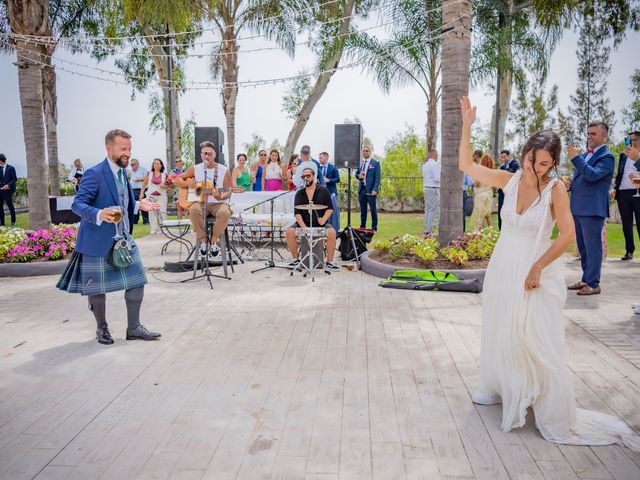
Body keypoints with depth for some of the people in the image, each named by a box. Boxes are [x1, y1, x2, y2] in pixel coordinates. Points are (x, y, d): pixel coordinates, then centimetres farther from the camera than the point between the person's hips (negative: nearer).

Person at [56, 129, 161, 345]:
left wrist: (139, 204, 5)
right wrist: (99, 214, -37)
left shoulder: (122, 172, 10)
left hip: (124, 238, 7)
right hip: (99, 241, -7)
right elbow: (78, 204, -20)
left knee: (136, 281, 4)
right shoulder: (94, 174, -16)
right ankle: (102, 328, 28)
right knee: (98, 287, 8)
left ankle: (134, 328, 16)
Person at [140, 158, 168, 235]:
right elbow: (144, 183, 8)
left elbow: (167, 185, 13)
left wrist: (164, 186, -10)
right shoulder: (149, 174, 6)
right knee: (152, 212, 0)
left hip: (161, 196, 0)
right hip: (151, 195, 1)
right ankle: (153, 229, 5)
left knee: (162, 211, -6)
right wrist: (142, 193, 2)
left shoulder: (164, 175, 6)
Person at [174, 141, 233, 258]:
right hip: (200, 202, 1)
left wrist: (220, 197, -23)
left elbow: (228, 192, 0)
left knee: (225, 212, -36)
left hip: (218, 203, -1)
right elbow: (177, 179, 13)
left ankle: (214, 241, -15)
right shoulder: (195, 169, 8)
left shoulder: (224, 170, 2)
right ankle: (203, 240, -17)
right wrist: (187, 184, -9)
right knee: (194, 210, -35)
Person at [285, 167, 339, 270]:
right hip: (303, 222, 2)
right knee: (290, 231, -24)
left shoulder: (323, 190, 2)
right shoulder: (299, 193, 6)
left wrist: (324, 219, -19)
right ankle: (296, 258, -5)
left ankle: (329, 261, -16)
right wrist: (303, 226, -18)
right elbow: (297, 213, -2)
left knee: (332, 232, -31)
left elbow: (329, 209, 0)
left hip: (321, 222, -2)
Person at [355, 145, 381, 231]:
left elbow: (378, 178, -5)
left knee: (373, 209, 0)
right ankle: (362, 227, 17)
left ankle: (374, 228, 7)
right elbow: (356, 174, 21)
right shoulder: (359, 162, 12)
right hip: (361, 189, 4)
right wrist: (359, 176, -4)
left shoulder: (375, 163, -1)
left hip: (371, 190, -4)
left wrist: (375, 190, -16)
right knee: (362, 210, 9)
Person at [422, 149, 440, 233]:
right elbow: (437, 178, -17)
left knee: (427, 209, 11)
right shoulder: (434, 164, -12)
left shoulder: (425, 164, 14)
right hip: (433, 189, -9)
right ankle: (429, 230, -8)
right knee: (433, 210, -6)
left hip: (426, 188, 9)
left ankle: (426, 229, 13)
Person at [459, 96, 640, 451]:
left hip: (536, 271, -4)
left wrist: (537, 268, -19)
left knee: (537, 341, -3)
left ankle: (555, 415, 14)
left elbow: (568, 234, -18)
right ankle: (501, 390, 35)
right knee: (499, 334, 14)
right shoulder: (509, 180, -1)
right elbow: (466, 165, 1)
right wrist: (467, 125, -7)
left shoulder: (554, 189, -12)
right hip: (503, 268, 4)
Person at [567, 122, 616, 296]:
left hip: (592, 209, -9)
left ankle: (593, 284, 2)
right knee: (582, 247, 15)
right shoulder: (584, 155, 17)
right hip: (578, 208, 9)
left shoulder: (607, 157, -8)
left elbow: (593, 175, -24)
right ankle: (586, 279, 26)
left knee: (592, 247, -4)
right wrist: (571, 184, 8)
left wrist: (576, 158, -23)